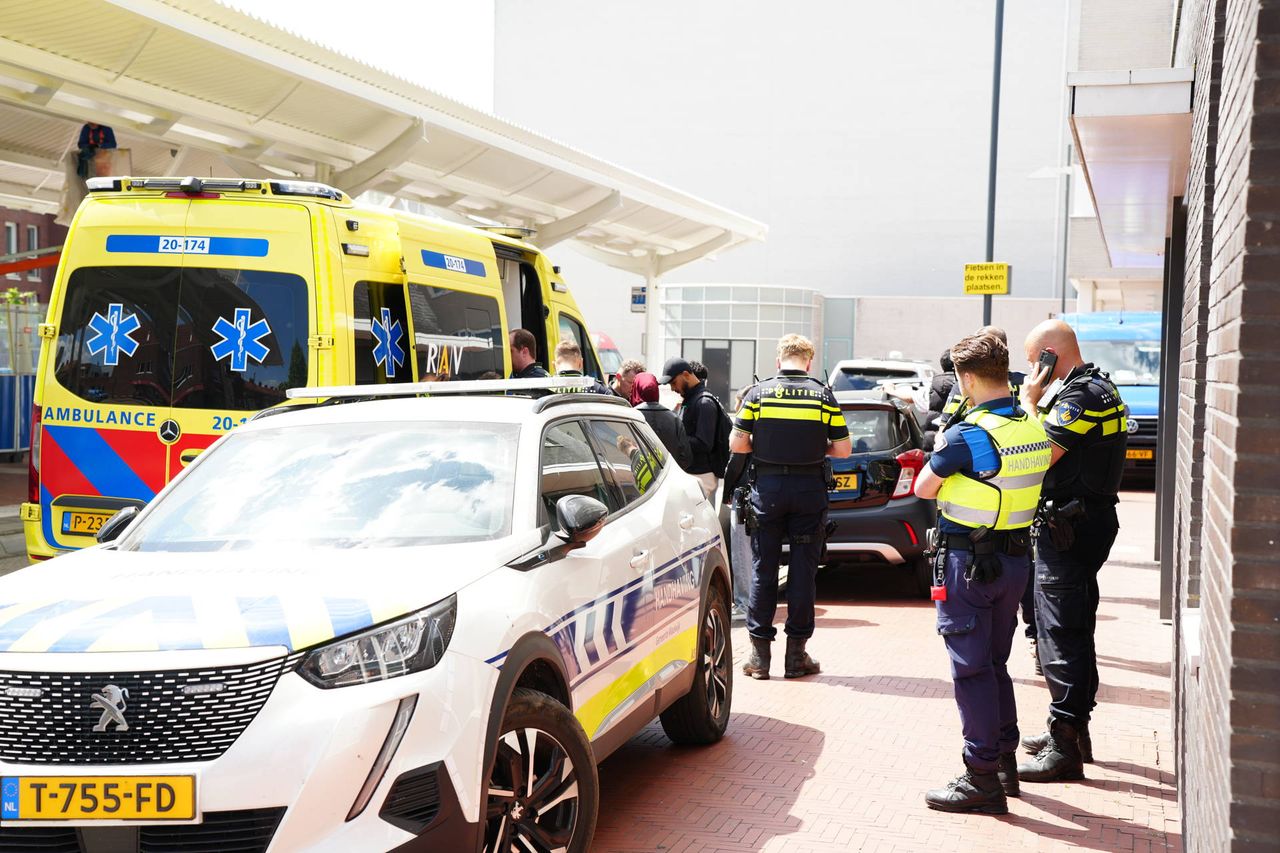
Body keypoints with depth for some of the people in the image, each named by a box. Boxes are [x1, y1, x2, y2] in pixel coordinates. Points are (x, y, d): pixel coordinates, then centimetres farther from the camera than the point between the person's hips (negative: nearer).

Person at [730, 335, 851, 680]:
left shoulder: (758, 393, -1)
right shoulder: (823, 396, 0)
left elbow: (736, 444, -3)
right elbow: (843, 449, -1)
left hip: (767, 487, 0)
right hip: (809, 489, 0)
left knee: (763, 570, 6)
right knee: (803, 571, 6)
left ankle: (760, 654, 8)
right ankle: (796, 654, 9)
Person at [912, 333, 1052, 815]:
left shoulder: (967, 436, -19)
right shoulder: (1034, 429, 3)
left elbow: (923, 489, -7)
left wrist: (940, 452, 9)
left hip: (967, 562, -8)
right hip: (1016, 556, 8)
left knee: (972, 669, -1)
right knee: (996, 664, 20)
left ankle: (983, 779, 3)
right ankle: (1006, 761, 29)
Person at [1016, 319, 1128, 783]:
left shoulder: (1079, 396, -18)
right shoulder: (1099, 387, 15)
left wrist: (1029, 400, -13)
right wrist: (1041, 398, 8)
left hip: (1069, 528, -11)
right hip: (1090, 519, 11)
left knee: (1061, 636, -8)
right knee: (1074, 632, 18)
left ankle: (1065, 748, -5)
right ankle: (1073, 731, 29)